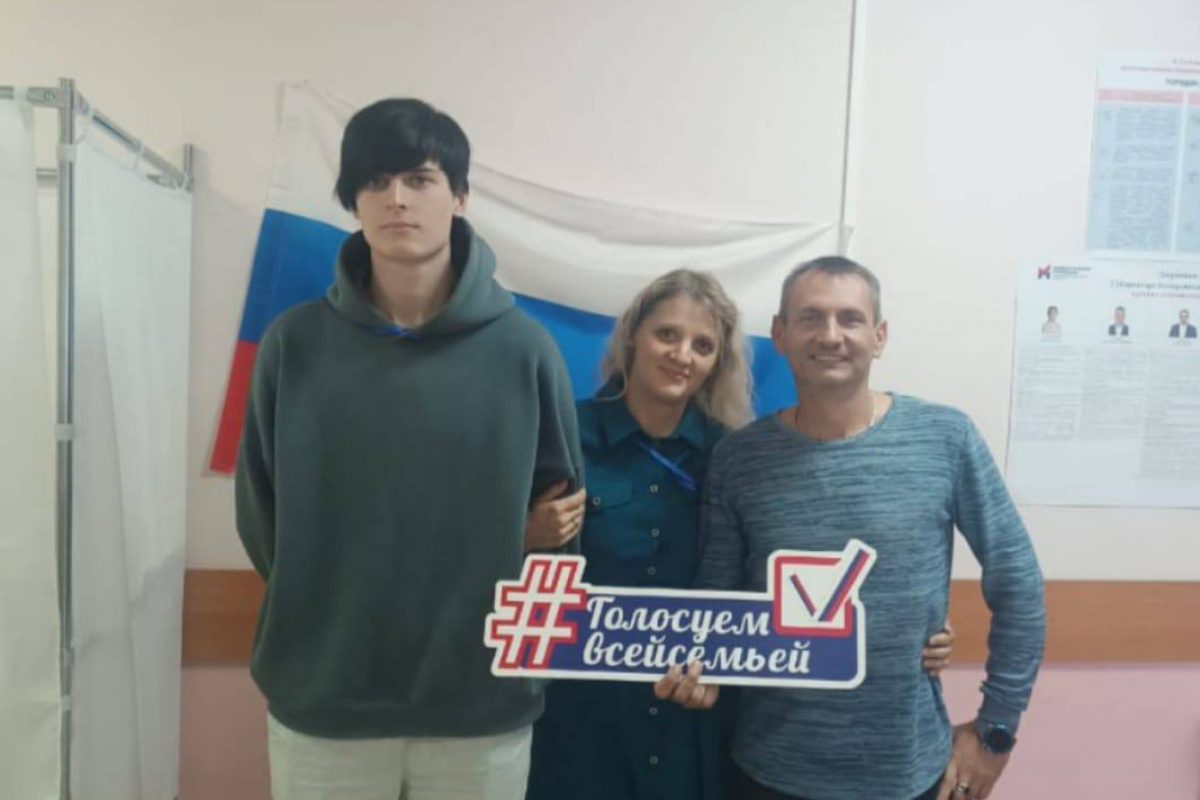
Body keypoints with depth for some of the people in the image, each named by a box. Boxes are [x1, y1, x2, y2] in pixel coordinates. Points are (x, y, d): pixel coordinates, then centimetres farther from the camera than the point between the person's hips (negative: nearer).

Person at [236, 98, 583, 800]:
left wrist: (500, 619, 1)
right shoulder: (296, 343, -4)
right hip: (321, 700, 1)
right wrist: (327, 610, 5)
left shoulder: (524, 349, -6)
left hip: (485, 704, 0)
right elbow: (262, 512, 5)